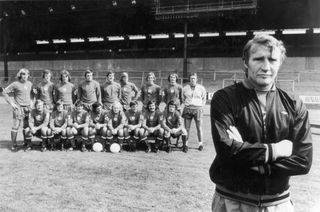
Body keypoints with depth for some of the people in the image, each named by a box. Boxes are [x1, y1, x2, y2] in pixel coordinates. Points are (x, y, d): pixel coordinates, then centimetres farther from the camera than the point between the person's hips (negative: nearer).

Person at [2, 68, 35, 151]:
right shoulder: (15, 84, -6)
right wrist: (11, 103, -8)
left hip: (28, 108, 5)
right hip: (18, 108, -5)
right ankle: (14, 145, 2)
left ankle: (26, 142, 19)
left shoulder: (29, 84, 10)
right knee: (16, 126, -5)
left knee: (27, 126, 8)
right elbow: (4, 92, -4)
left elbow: (32, 93, 27)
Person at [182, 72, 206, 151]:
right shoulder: (185, 88, 7)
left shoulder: (201, 88, 5)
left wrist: (200, 106, 6)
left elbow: (204, 99, 14)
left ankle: (201, 144, 10)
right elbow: (183, 98, 19)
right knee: (186, 128, 3)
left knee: (199, 128, 1)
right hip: (188, 109, 1)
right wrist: (187, 104, 8)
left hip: (198, 109, -1)